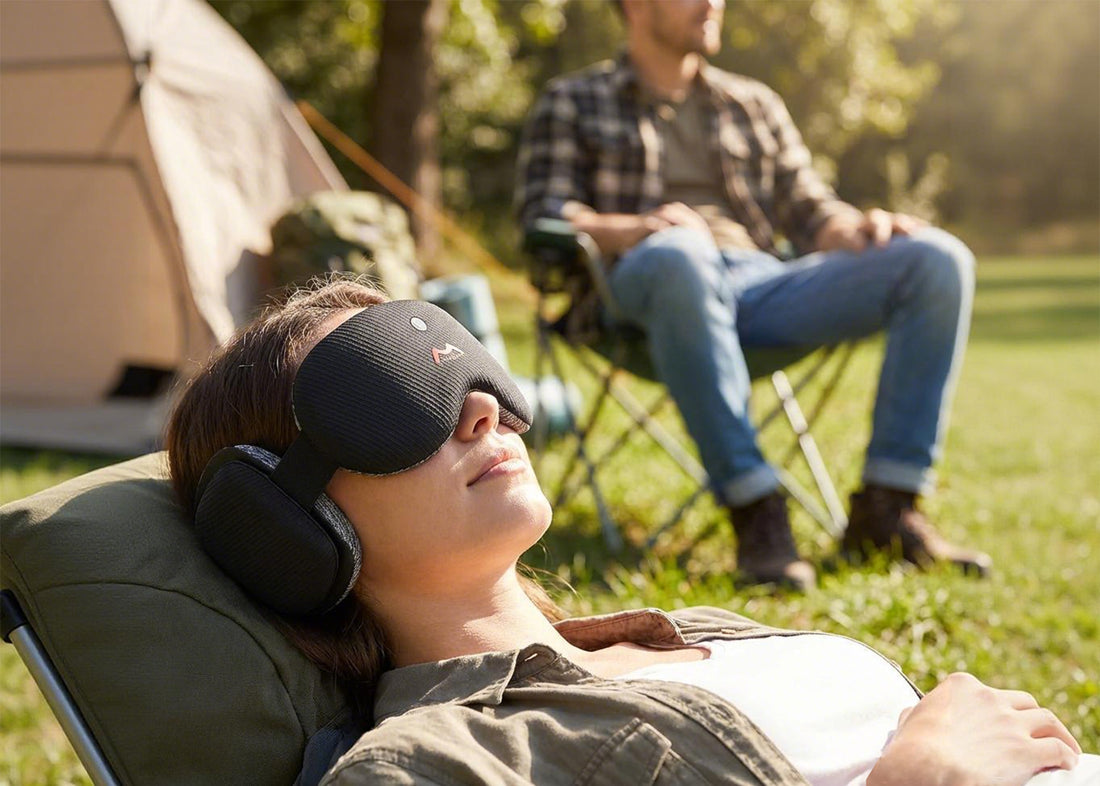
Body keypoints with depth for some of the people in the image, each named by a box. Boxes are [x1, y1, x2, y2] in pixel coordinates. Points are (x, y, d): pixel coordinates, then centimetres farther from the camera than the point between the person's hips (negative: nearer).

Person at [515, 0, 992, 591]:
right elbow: (542, 215, 4)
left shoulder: (755, 105, 31)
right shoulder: (570, 103, 19)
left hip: (762, 284, 4)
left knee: (939, 260, -18)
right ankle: (755, 511, -40)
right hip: (642, 290, -4)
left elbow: (808, 210, 24)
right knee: (680, 252, -42)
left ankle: (885, 508, -23)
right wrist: (634, 228, -16)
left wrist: (860, 227, -1)